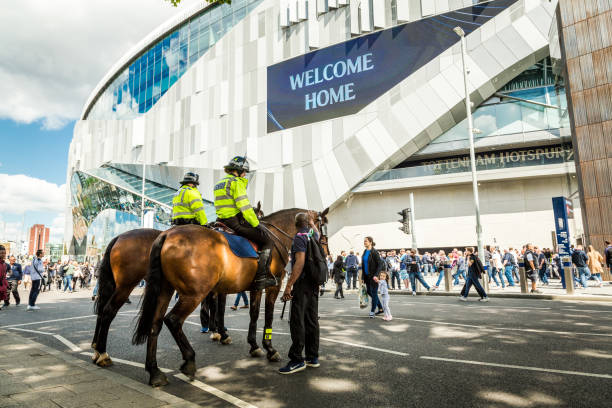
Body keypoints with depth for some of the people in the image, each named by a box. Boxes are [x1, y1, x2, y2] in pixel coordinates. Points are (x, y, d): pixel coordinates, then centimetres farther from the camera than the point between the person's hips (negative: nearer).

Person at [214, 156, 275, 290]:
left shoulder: (219, 183, 19)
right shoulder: (236, 182, -11)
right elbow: (244, 206, -17)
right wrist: (256, 223, -10)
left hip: (223, 221, 10)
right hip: (236, 221, -10)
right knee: (268, 242, -3)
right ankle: (260, 278, -10)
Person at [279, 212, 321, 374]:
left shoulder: (299, 236, -12)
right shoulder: (313, 235, 9)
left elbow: (300, 263, -21)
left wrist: (288, 286, -22)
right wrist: (312, 223, 39)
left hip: (302, 284, -8)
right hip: (314, 284, 8)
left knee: (297, 321, -4)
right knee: (312, 320, 12)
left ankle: (297, 360, -1)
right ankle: (313, 357, 19)